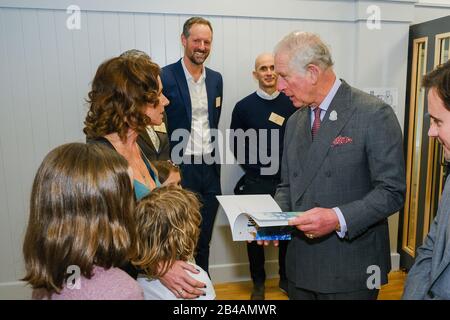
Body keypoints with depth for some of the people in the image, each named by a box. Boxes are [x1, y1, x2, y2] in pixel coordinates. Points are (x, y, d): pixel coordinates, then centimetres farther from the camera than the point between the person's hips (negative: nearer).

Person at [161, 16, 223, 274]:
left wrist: (214, 158, 11)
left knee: (203, 242, 18)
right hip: (180, 169, -5)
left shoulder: (216, 79, 10)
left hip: (210, 169, 6)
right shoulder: (165, 76, -9)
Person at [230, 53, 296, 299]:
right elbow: (235, 143, 5)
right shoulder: (244, 106, -2)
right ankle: (258, 282, 28)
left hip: (287, 180, 1)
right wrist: (251, 167, -1)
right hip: (256, 182, 0)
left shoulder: (292, 104, -1)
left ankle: (286, 278, 32)